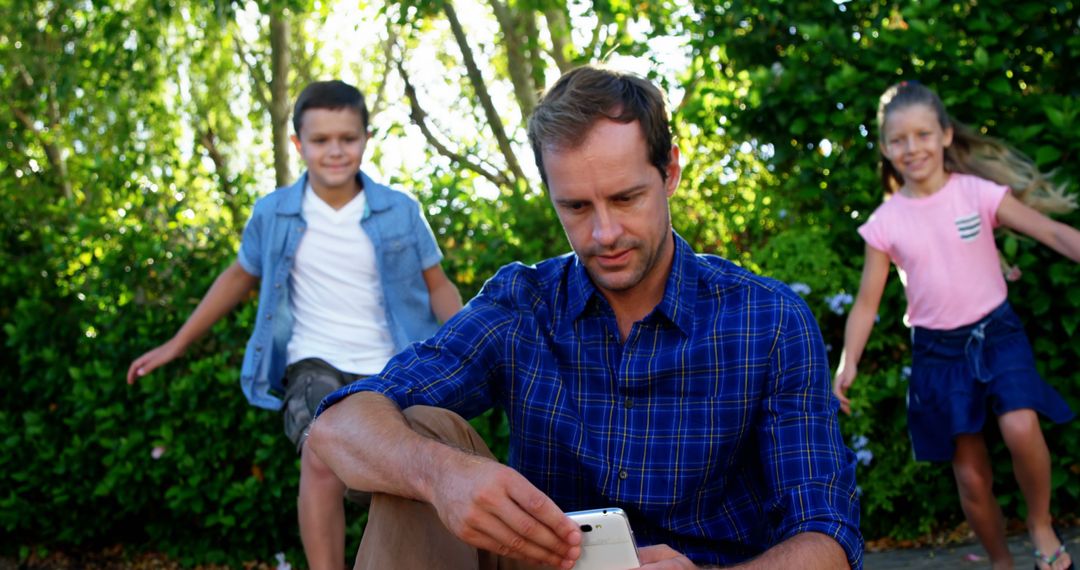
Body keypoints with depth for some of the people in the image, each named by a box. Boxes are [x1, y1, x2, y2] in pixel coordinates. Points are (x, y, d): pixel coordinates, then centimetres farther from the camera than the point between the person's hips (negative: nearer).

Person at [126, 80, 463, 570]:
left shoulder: (401, 211, -2)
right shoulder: (273, 213, 0)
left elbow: (437, 285, 5)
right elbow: (240, 277, 16)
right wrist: (177, 344, 20)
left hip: (390, 371, 2)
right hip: (316, 365, -1)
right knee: (321, 461, -30)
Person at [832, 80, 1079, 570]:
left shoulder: (978, 193, -7)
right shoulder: (884, 223, -3)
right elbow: (866, 302, 1)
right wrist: (848, 364, -11)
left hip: (996, 332, -2)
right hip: (938, 350, 2)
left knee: (1020, 427, -27)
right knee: (970, 477, 5)